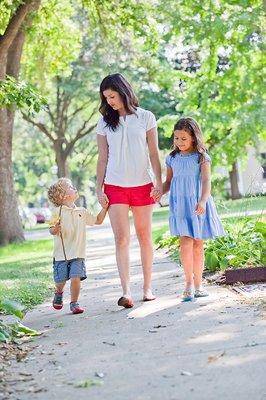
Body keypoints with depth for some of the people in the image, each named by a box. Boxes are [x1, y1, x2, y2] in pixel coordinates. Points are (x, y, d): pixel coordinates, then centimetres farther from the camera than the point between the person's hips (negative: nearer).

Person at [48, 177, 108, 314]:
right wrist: (55, 229, -32)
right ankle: (59, 293, 37)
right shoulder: (58, 212, -5)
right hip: (61, 254, -3)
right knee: (61, 280, 3)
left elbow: (98, 220, 22)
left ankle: (74, 303, 5)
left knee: (76, 278, -12)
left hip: (77, 254, 3)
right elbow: (52, 230, -9)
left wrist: (104, 208, 11)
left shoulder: (82, 212, 11)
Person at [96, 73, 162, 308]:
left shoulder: (145, 117, 2)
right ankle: (126, 292, -12)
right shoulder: (105, 122, 6)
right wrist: (99, 188, 1)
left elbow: (154, 154, 3)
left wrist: (159, 182, -4)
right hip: (115, 187, 0)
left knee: (145, 236, 7)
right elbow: (103, 158, 7)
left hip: (142, 185, 0)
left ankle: (148, 287, 16)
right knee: (121, 238, -8)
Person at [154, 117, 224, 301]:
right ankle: (189, 283, -5)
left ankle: (198, 284, 17)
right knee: (186, 243, -12)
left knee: (198, 245, 7)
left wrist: (202, 201, -25)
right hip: (180, 205, 1)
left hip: (198, 206, -1)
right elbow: (168, 182, 16)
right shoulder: (172, 158, 8)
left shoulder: (201, 158, -2)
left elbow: (206, 181, -10)